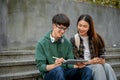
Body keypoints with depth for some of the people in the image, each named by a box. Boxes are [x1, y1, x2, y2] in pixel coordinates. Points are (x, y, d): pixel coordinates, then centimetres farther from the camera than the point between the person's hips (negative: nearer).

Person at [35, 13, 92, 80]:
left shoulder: (67, 43, 7)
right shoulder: (42, 43, -5)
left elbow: (70, 64, 4)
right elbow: (40, 66, -10)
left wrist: (77, 65, -19)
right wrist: (54, 65, -30)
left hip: (65, 72, 4)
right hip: (49, 73, -4)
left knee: (87, 71, -20)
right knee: (58, 69, -38)